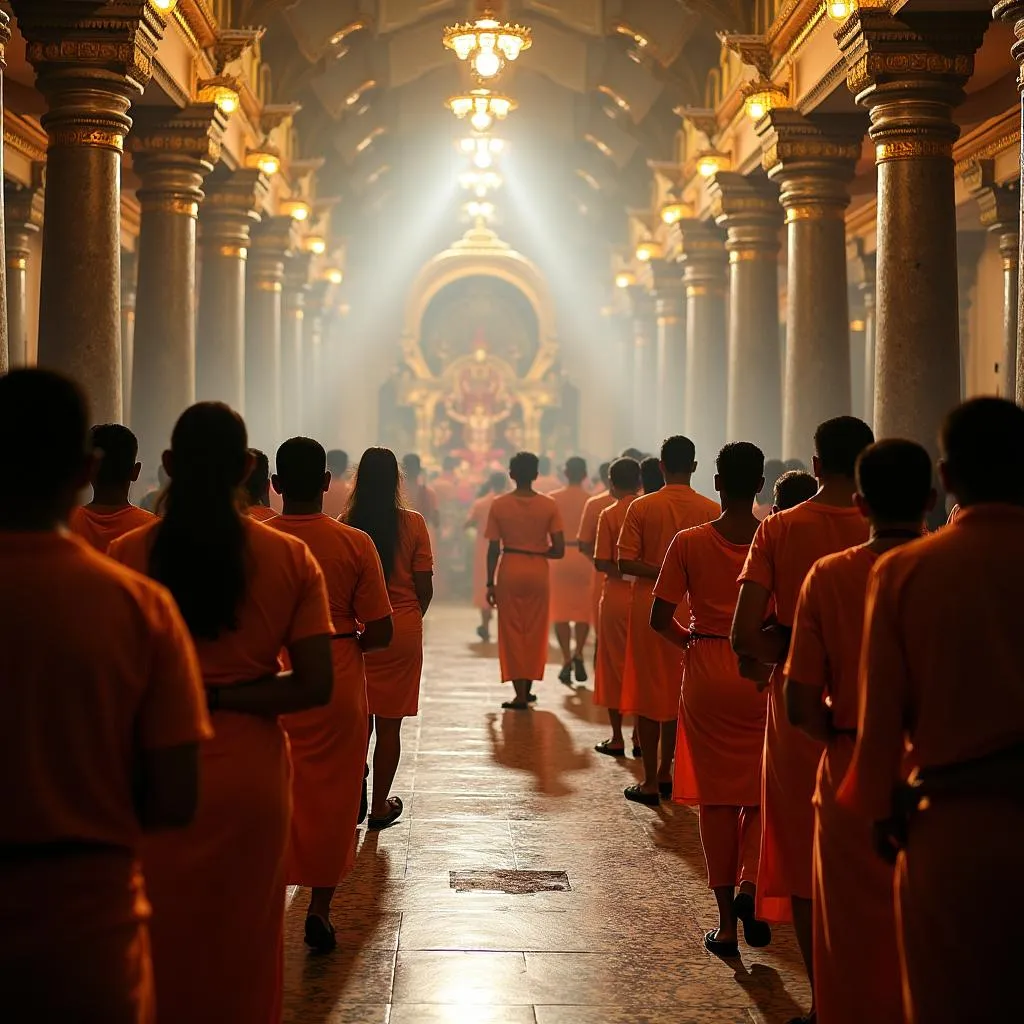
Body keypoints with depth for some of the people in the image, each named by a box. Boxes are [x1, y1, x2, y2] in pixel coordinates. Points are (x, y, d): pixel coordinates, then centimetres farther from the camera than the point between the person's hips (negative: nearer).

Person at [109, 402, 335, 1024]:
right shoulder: (291, 559, -6)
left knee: (163, 936, 16)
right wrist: (222, 697, -7)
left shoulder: (128, 555, -9)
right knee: (244, 939, 18)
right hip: (251, 773, 1)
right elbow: (315, 687, -10)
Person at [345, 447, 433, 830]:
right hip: (403, 632, -1)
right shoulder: (413, 524, -8)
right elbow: (425, 588, -6)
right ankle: (380, 806, 14)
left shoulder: (345, 525, -6)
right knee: (389, 724, 7)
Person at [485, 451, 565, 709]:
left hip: (510, 571, -1)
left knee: (511, 632, 6)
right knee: (535, 632, 14)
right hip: (538, 571, 1)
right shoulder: (549, 506, -4)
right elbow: (558, 550, -7)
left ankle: (520, 694, 2)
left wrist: (490, 583, 3)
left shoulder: (499, 505, -5)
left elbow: (493, 549, -5)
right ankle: (527, 688, 21)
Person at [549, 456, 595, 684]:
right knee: (583, 610, 11)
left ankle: (566, 659, 1)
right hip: (584, 557, 0)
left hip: (559, 556, 0)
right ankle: (578, 653, -7)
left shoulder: (553, 499, -1)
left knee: (561, 610, 7)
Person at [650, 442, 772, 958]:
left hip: (707, 672, 0)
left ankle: (726, 922, 11)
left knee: (717, 796, 8)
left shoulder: (690, 542, -6)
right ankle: (750, 883, -8)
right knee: (760, 791, 15)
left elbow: (660, 618, -6)